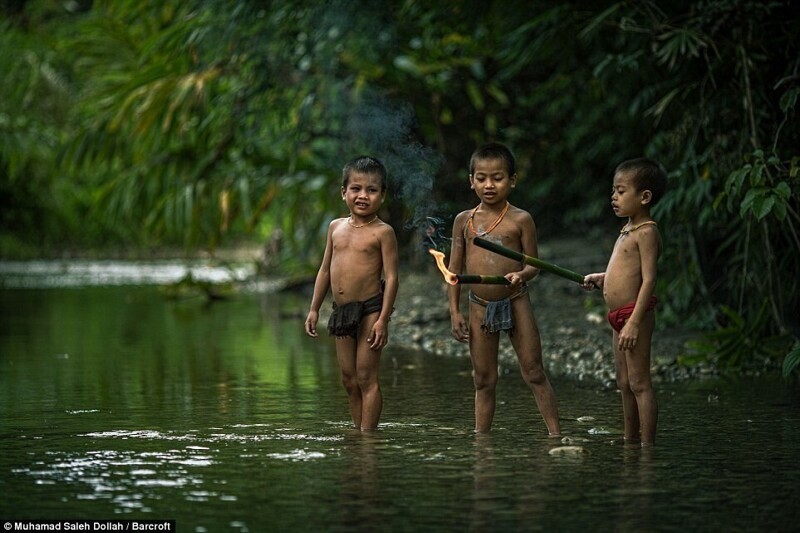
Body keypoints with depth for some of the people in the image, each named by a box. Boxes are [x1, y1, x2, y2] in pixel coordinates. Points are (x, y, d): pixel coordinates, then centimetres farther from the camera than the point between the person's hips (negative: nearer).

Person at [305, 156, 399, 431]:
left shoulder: (382, 232, -8)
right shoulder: (336, 227, 10)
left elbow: (391, 277, -10)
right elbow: (325, 270, 17)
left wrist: (383, 320, -16)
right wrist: (314, 309, 14)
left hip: (369, 309, -6)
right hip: (341, 311, 6)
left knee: (366, 378, -4)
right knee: (349, 379, 10)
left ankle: (368, 433, -1)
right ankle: (357, 430, 16)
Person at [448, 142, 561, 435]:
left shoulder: (520, 220, -3)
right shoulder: (464, 220, 4)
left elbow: (533, 264, 0)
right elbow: (454, 269, 8)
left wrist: (521, 275, -23)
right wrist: (454, 312, 3)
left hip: (515, 303, -2)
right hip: (480, 307, 3)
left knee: (534, 373, 0)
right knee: (483, 380, 9)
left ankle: (555, 433, 3)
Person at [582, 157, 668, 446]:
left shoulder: (646, 232, -14)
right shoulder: (627, 230, 16)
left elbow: (649, 279, -20)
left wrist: (634, 323, -24)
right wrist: (602, 278, 14)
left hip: (635, 313, -10)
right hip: (619, 315, 10)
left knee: (639, 383, -8)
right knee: (624, 383, 16)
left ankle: (647, 443, -6)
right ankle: (630, 440, 24)